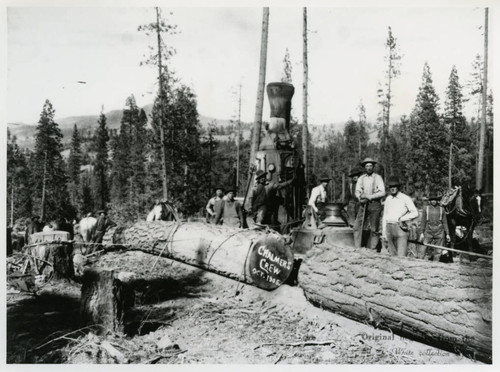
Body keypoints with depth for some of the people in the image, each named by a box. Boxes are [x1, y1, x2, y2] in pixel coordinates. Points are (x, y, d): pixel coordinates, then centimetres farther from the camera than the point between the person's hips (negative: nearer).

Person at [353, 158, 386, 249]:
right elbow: (357, 192, 8)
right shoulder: (361, 178, 10)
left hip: (375, 205, -3)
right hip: (363, 205, 3)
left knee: (374, 230, 0)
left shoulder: (378, 177, -1)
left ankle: (371, 250, 7)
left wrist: (369, 196, -16)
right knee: (357, 227, -5)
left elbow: (382, 193, -9)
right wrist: (361, 197, -14)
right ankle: (357, 248, 1)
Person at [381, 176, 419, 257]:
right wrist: (384, 233, 13)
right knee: (392, 255, 5)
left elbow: (415, 213, -6)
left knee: (401, 256, -12)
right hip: (389, 228, 5)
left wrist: (401, 218, -10)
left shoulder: (405, 198, 0)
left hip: (401, 228, -5)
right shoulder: (388, 199, 15)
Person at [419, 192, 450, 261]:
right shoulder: (426, 208, 7)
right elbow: (423, 221, 6)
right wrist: (421, 233, 0)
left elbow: (445, 222, 10)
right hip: (428, 231, -1)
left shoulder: (441, 209, 9)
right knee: (423, 249, -9)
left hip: (439, 232, 1)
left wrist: (447, 234, 5)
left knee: (438, 251, 2)